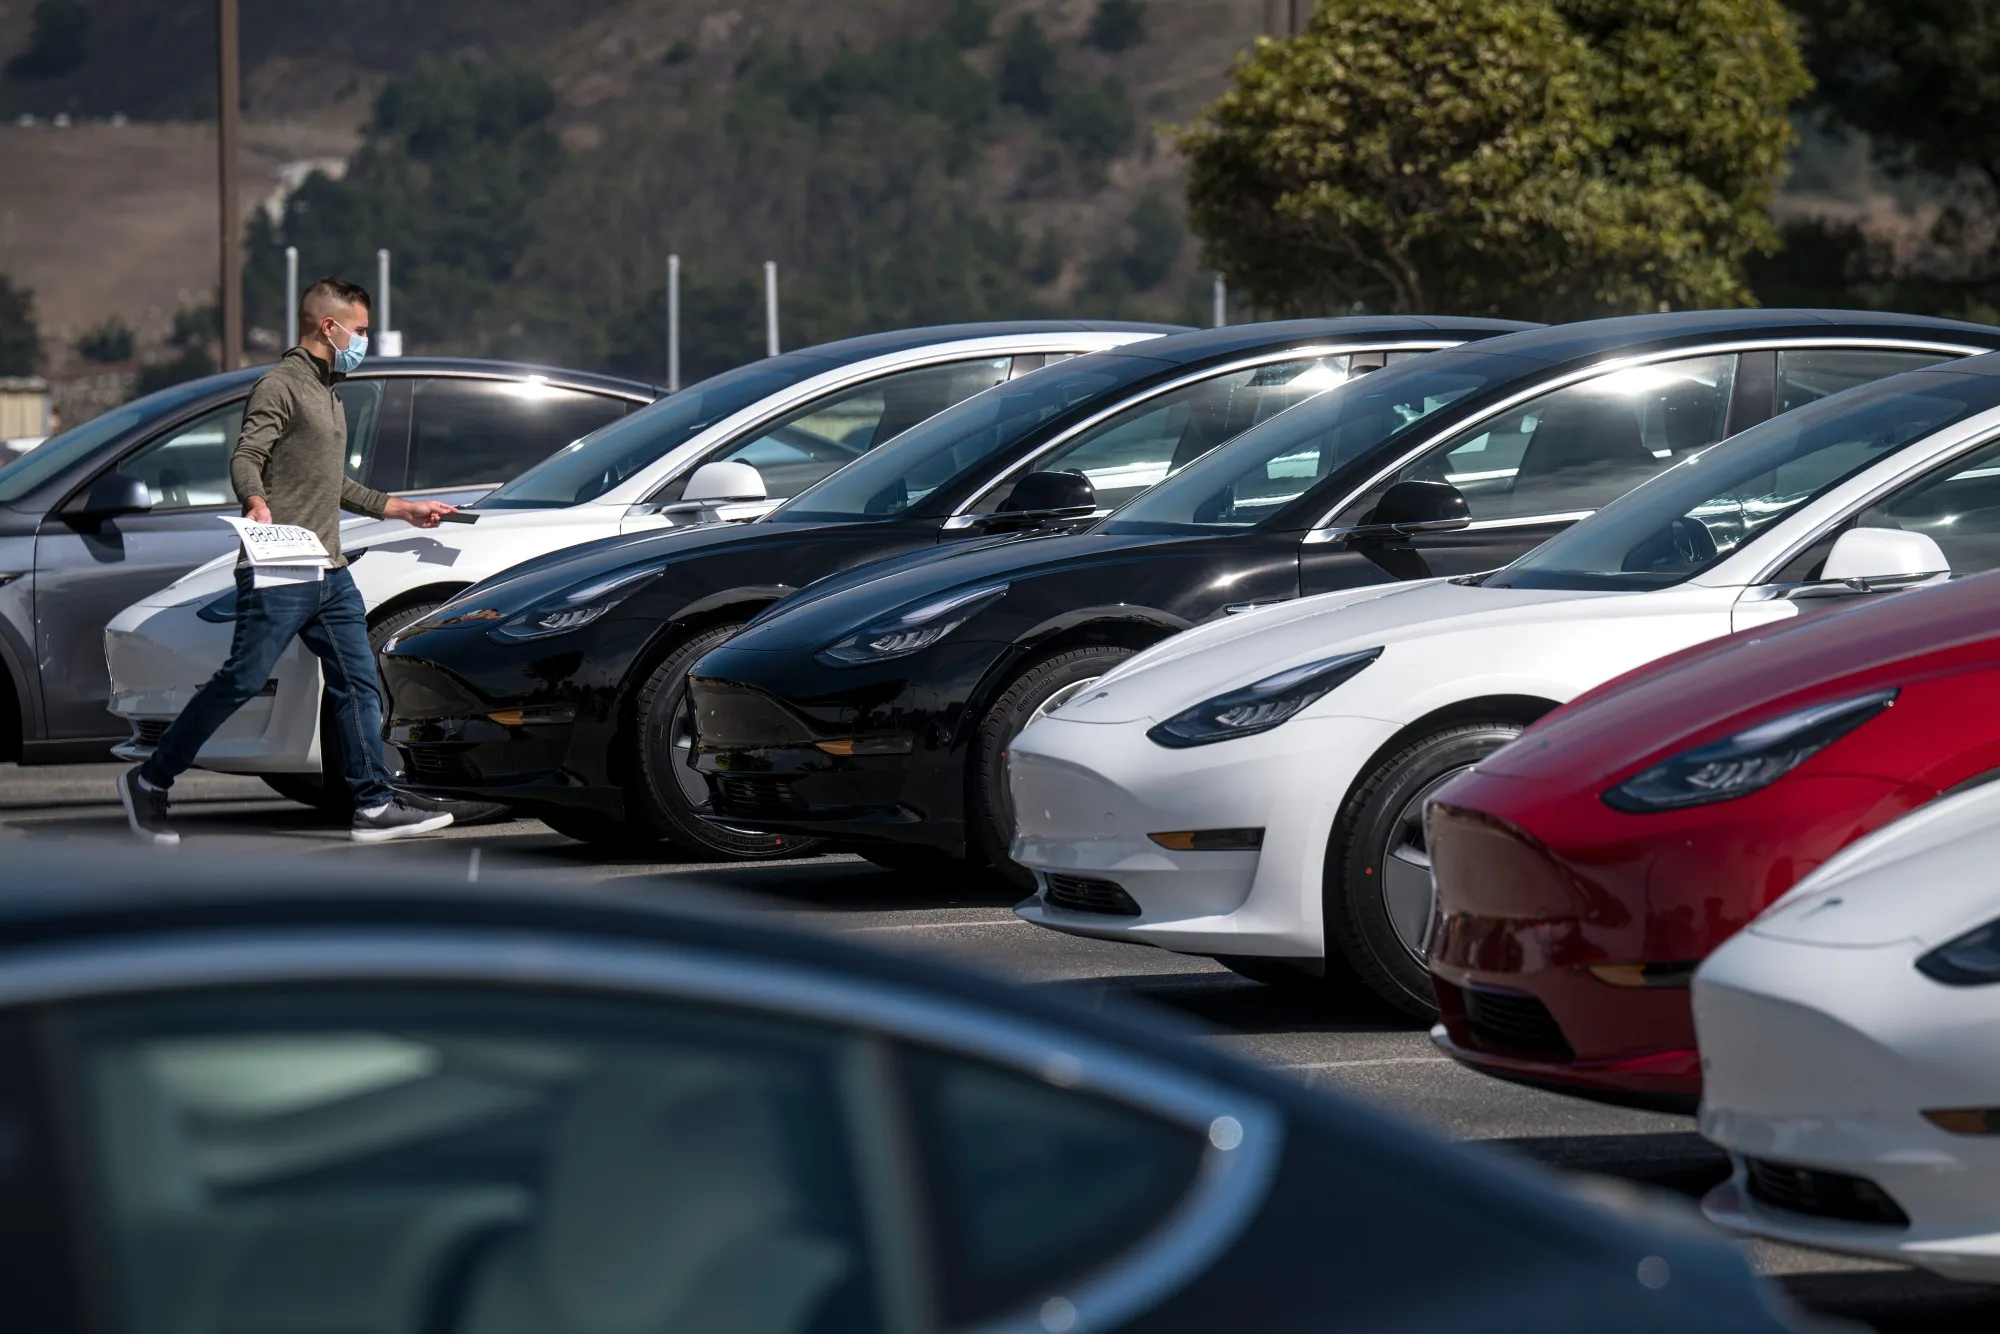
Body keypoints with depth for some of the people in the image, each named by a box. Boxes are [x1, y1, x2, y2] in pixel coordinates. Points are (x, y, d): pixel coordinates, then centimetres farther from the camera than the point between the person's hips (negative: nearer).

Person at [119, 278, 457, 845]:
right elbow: (245, 457, -19)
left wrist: (402, 508, 35)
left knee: (359, 685, 2)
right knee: (241, 682, -9)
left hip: (329, 573, 9)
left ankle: (374, 805, 3)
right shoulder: (282, 384, -6)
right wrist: (256, 501, -39)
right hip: (279, 572, -9)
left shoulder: (328, 392, 24)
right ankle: (148, 783, 1)